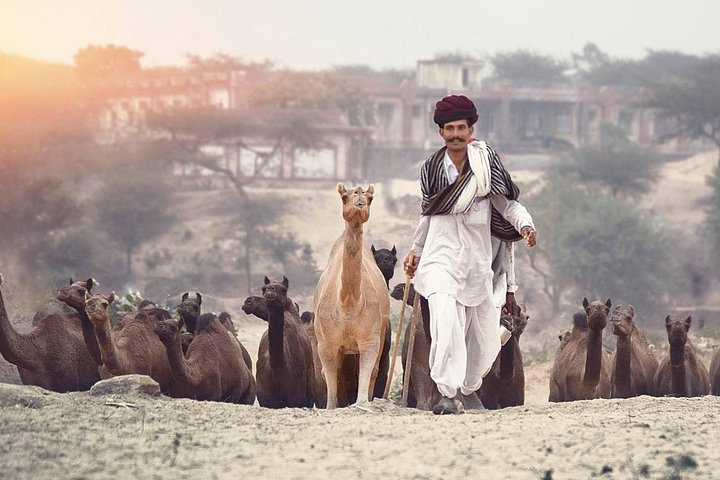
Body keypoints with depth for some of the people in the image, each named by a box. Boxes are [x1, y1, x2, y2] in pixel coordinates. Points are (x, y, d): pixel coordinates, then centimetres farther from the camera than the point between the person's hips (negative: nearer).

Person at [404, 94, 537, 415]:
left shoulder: (486, 161, -3)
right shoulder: (432, 168, 4)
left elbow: (507, 202, 0)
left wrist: (525, 225, -20)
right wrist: (415, 250, 29)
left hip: (478, 259, 1)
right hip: (441, 256, -1)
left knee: (485, 337, 11)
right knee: (446, 320, -26)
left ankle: (468, 388, 38)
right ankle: (447, 394, -30)